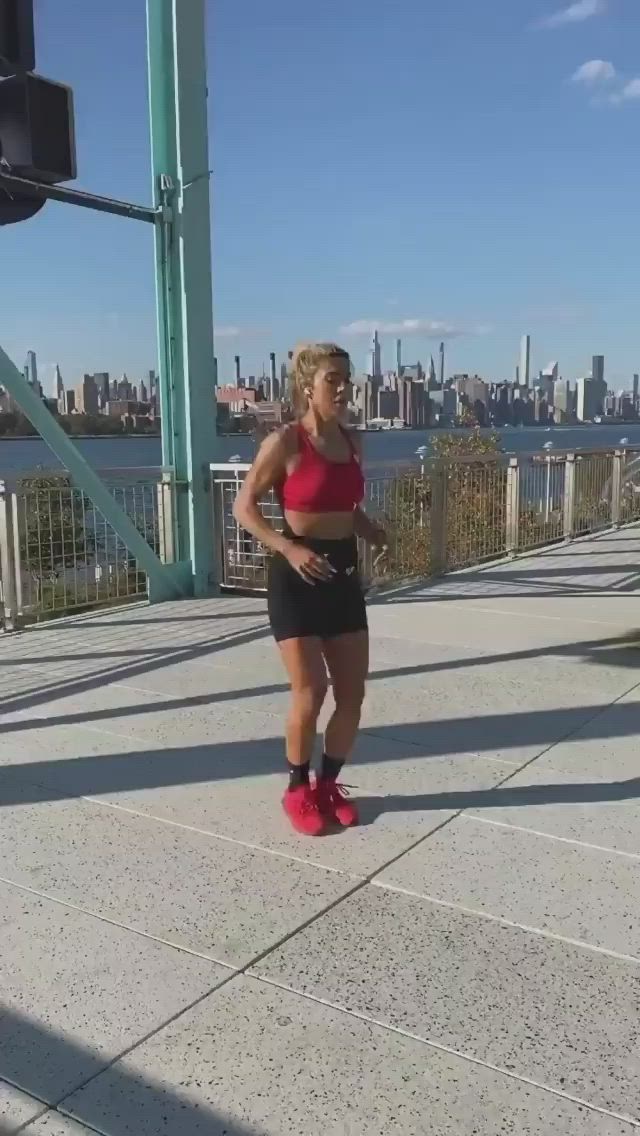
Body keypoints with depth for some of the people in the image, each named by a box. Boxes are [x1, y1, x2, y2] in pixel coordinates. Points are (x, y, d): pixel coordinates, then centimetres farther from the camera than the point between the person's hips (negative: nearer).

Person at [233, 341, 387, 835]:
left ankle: (329, 783, 27)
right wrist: (289, 548, -22)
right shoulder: (285, 442, -11)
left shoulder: (352, 442, 8)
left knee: (353, 692, 7)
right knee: (310, 690, -7)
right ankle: (298, 790, 16)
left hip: (345, 574, 6)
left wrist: (378, 536, 0)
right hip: (297, 576, -6)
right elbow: (244, 506, -9)